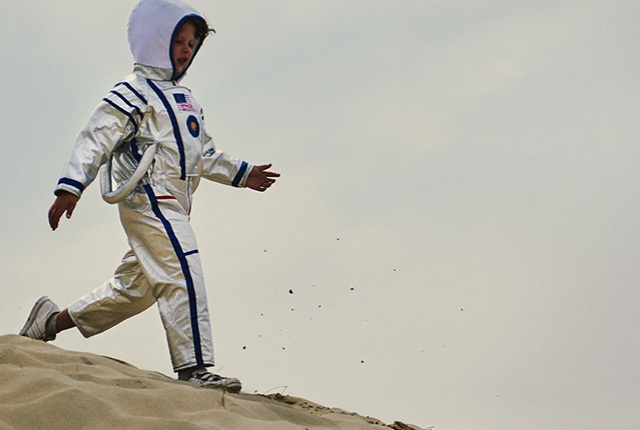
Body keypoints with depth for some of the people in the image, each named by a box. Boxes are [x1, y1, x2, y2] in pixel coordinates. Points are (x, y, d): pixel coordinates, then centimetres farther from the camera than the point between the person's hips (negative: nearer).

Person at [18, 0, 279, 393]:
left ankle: (52, 320, 26)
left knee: (135, 286, 14)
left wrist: (242, 174, 28)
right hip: (148, 202, -9)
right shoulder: (136, 92, -6)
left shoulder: (184, 99, 22)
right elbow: (97, 138, -13)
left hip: (172, 207, 9)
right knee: (183, 275, -17)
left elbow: (204, 154, 31)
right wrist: (71, 186, -23)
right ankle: (194, 367, -19)